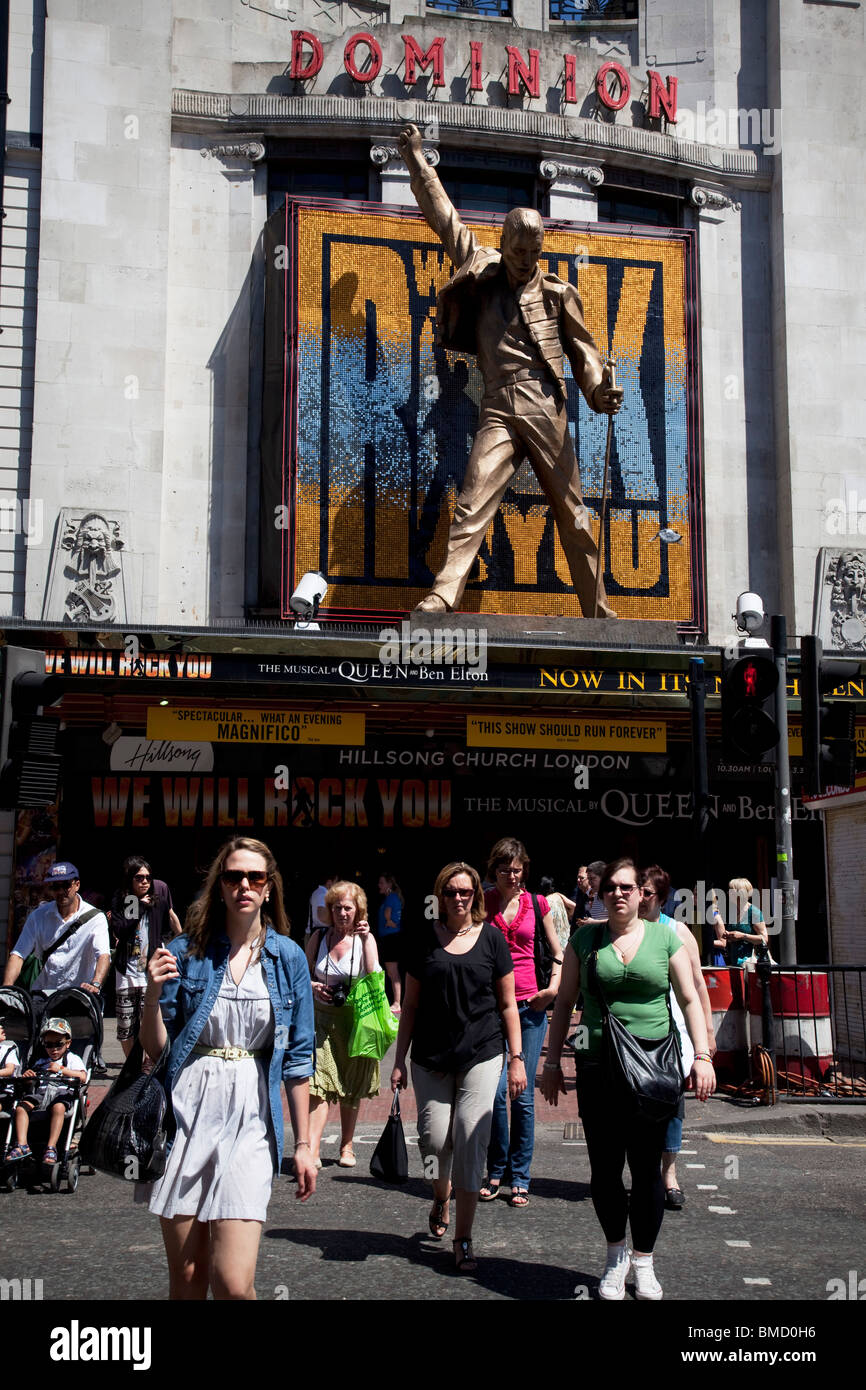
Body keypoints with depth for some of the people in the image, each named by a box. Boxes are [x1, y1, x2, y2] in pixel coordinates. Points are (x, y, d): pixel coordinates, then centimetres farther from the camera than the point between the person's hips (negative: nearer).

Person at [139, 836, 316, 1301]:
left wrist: (303, 1144, 5)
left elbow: (297, 1057, 7)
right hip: (186, 1111, 1)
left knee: (233, 1283, -12)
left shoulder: (287, 957, 3)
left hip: (249, 1122, -1)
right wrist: (154, 993, -14)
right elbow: (154, 1048, 4)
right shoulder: (187, 951, 2)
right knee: (186, 1278, 9)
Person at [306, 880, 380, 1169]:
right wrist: (315, 987, -9)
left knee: (352, 1088, 10)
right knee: (320, 1084, -13)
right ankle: (312, 1150, -19)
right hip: (322, 1017, 0)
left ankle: (346, 1146, 26)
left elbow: (373, 978, -15)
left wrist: (365, 940, -19)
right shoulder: (319, 937, 3)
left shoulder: (365, 938, -1)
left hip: (355, 1018, 0)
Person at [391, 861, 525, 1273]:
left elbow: (507, 1004, 5)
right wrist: (399, 1061, 6)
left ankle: (463, 1241, 2)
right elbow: (411, 1005, 9)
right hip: (431, 1059, 1)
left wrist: (517, 1058, 1)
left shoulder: (491, 938, 2)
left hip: (481, 1055, -1)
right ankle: (442, 1196, 31)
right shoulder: (425, 940, 5)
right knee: (434, 1138, -4)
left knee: (470, 1139, -8)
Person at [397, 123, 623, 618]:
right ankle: (442, 600, -22)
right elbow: (444, 217, 23)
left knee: (572, 513, 5)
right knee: (473, 507, -15)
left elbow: (582, 348, 13)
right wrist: (417, 158, 28)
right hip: (498, 410, 0)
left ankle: (599, 611, 13)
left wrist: (601, 390, -5)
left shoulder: (557, 292, 12)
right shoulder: (481, 270, 16)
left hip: (547, 408, 0)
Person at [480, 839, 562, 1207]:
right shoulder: (481, 904, 5)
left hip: (530, 1005, 1)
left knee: (524, 1094, 2)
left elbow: (558, 952, 16)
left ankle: (519, 1179, 13)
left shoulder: (537, 904, 8)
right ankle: (495, 1172, 10)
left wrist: (554, 986, 1)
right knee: (498, 1090, -8)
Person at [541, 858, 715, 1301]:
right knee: (604, 1168, 4)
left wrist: (702, 1056, -2)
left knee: (647, 1168, 4)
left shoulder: (664, 937, 5)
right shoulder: (584, 939, 6)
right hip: (598, 1068, 1)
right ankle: (616, 1254, 26)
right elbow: (564, 1003, 10)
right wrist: (552, 1063, 8)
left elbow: (689, 999, 7)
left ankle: (643, 1262, 22)